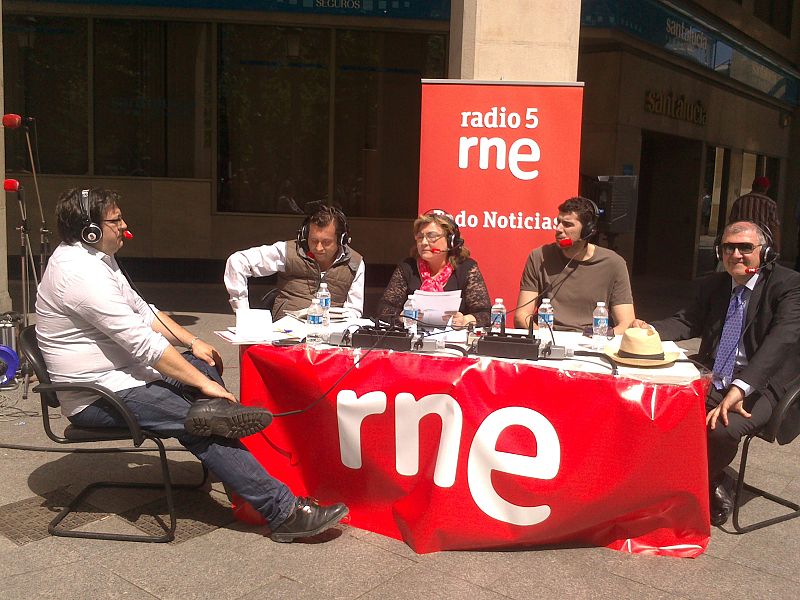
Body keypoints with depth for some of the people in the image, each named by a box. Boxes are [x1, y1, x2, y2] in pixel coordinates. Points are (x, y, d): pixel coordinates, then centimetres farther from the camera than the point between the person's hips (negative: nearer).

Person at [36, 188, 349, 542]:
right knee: (202, 430, -20)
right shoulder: (81, 273, -23)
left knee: (206, 363, 6)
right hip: (98, 398, -11)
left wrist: (192, 341, 5)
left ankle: (212, 410, -24)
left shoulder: (94, 258, 10)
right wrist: (204, 384, -22)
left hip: (117, 375, 11)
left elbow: (142, 311, 16)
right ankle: (283, 511, -21)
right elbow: (143, 341, -27)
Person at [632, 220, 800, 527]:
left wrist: (740, 387, -34)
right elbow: (687, 322, 16)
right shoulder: (712, 285, 12)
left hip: (762, 386, -6)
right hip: (713, 381, 6)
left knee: (721, 428, -34)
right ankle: (713, 484, 4)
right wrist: (650, 329, -9)